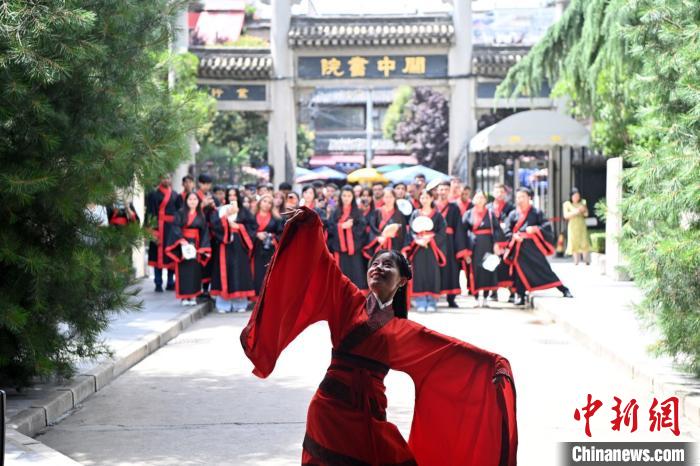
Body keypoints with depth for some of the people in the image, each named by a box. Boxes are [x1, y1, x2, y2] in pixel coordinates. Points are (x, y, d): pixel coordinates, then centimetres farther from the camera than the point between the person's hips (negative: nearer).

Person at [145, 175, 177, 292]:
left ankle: (171, 283, 15)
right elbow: (150, 212, -8)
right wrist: (151, 228, -17)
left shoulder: (174, 195, 15)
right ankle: (158, 284, 3)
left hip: (173, 227, 5)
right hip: (160, 227, -5)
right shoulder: (154, 194, -2)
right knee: (159, 255, -2)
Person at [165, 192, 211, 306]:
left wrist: (203, 248, -4)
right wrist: (181, 239, -22)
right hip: (182, 244, -3)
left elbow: (204, 232, 6)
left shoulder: (201, 215, 10)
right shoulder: (180, 213, 1)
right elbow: (176, 227, -9)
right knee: (184, 270, -3)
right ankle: (184, 297, -1)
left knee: (195, 270, 1)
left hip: (195, 244, 3)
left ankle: (193, 296, 6)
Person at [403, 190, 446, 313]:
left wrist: (430, 238, -15)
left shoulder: (437, 215, 7)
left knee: (432, 273, -4)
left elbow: (442, 232, -2)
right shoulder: (415, 214, 12)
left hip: (432, 248, -1)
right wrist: (418, 240, -15)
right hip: (418, 248, 1)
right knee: (419, 274, -4)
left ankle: (432, 303, 0)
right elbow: (411, 230, 2)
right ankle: (420, 303, -1)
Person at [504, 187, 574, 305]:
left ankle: (564, 289, 1)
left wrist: (535, 228, -21)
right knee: (520, 272, 1)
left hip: (533, 246, -3)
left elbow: (547, 227, -5)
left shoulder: (536, 212, 3)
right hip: (518, 247, 3)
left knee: (544, 269, -5)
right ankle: (520, 297, 9)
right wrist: (514, 236, -14)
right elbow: (507, 231, 6)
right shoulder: (513, 214, 10)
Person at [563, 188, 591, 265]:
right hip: (573, 226, -1)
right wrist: (575, 212, -19)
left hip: (582, 226, 1)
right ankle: (576, 262, 2)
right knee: (574, 244, -3)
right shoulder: (567, 204, 0)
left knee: (584, 243, -5)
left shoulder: (582, 202, 6)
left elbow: (586, 214, 7)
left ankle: (587, 262, 2)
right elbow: (566, 215, -8)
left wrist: (584, 210, -15)